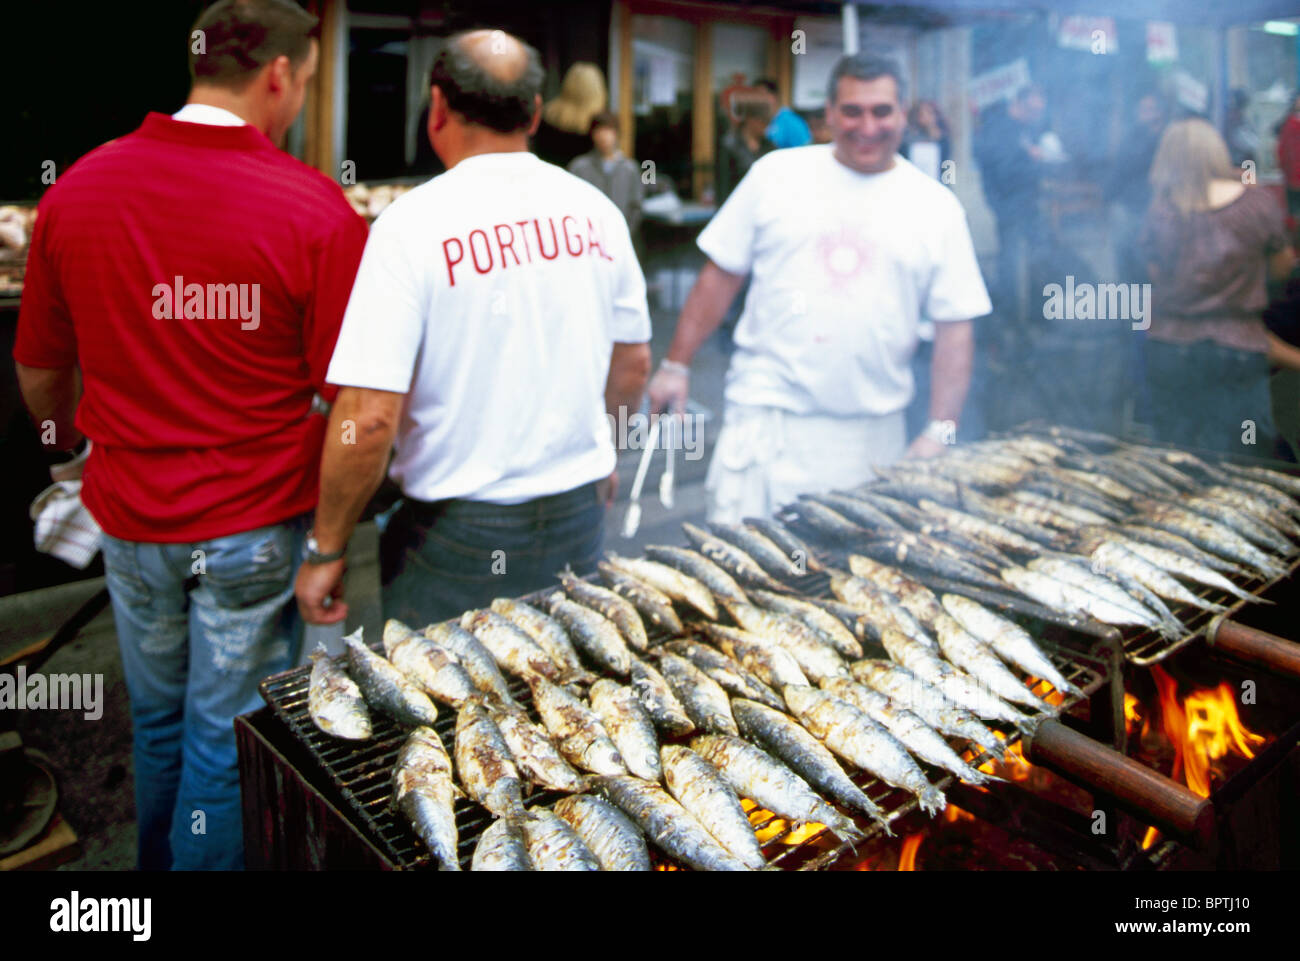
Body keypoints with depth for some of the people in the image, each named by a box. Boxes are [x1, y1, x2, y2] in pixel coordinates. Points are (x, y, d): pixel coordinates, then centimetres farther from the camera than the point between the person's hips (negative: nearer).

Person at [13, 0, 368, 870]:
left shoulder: (76, 189, -4)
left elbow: (39, 374, 6)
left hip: (130, 517, 4)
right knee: (228, 739, 12)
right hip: (256, 521, -4)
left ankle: (159, 861, 43)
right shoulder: (317, 209, -16)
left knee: (157, 722, 24)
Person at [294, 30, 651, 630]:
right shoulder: (595, 210, -1)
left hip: (460, 536, -4)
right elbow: (634, 364, 10)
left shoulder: (413, 224, -16)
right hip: (580, 517, 5)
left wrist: (327, 551, -7)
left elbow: (369, 417, -20)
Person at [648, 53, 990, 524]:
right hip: (766, 415, -1)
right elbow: (720, 276, 7)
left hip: (872, 434, 1)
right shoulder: (776, 174, 4)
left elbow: (954, 328, 5)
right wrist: (676, 365, 4)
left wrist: (940, 431, -2)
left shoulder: (937, 206, 5)